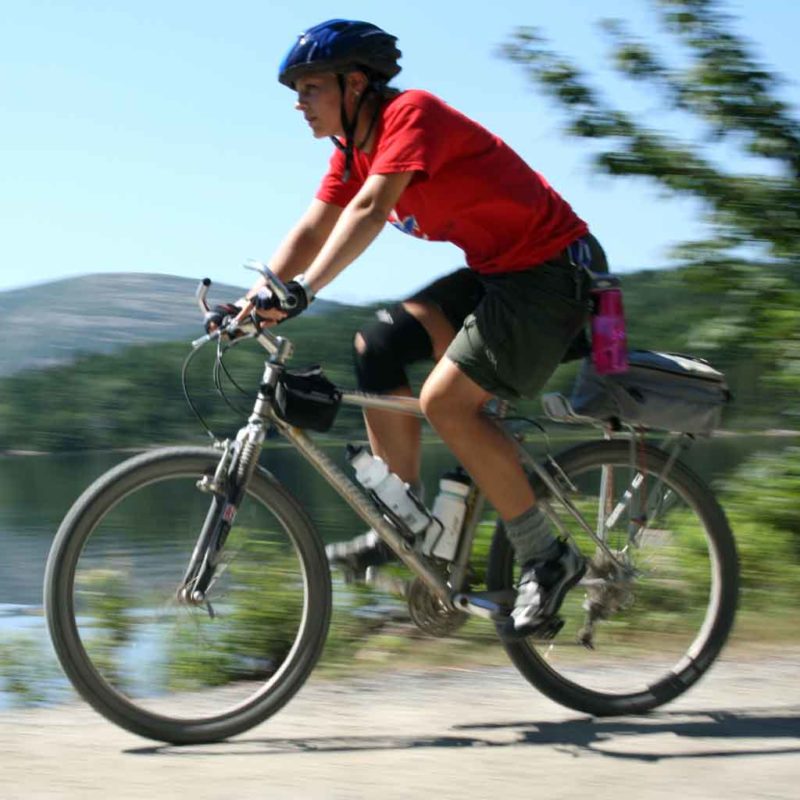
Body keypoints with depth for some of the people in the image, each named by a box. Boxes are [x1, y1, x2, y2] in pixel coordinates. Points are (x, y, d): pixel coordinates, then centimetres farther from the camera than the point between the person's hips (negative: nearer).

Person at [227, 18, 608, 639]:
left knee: (446, 401, -19)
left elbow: (369, 211, -31)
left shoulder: (411, 114, -19)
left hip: (552, 271, -9)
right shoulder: (353, 150, 9)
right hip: (494, 272, 9)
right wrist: (253, 300, -4)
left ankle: (547, 558, -9)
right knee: (378, 349, 0)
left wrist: (303, 290, -39)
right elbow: (311, 230, 8)